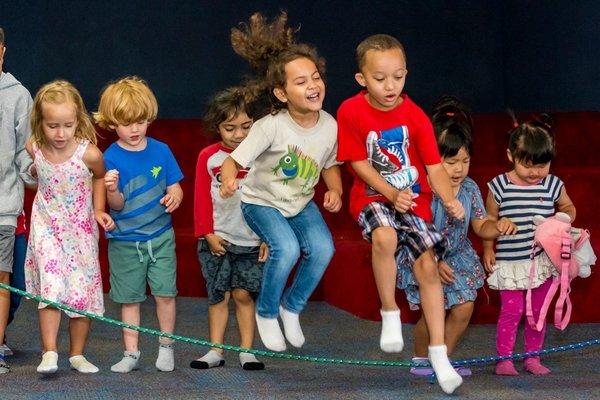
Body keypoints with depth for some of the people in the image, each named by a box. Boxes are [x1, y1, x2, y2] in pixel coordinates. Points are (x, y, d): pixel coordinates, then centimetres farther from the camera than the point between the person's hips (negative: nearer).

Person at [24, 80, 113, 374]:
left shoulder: (88, 153, -20)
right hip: (46, 227, 0)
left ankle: (77, 354, 19)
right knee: (50, 287, -15)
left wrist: (98, 210, -2)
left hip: (81, 229, 0)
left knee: (83, 291, 5)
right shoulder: (34, 150, -13)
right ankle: (49, 353, -17)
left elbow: (99, 177, 3)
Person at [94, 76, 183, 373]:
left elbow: (174, 187, 5)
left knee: (165, 292, -1)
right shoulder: (110, 158, -8)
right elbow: (117, 205, -11)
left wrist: (174, 197, -18)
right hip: (125, 241, -1)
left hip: (160, 236, 1)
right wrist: (111, 190, -33)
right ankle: (131, 352, 16)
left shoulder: (160, 151, -1)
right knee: (129, 298, 7)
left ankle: (166, 347, 16)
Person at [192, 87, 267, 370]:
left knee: (244, 294, 1)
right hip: (218, 240, 0)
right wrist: (208, 234, -3)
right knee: (219, 294, 3)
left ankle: (247, 350, 8)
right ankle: (215, 351, 8)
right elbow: (201, 198, 3)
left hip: (252, 240, 0)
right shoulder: (208, 157, 0)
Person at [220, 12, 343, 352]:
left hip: (301, 203, 5)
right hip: (261, 201, -5)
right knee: (287, 248, -28)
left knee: (322, 248, -19)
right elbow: (234, 160, -29)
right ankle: (267, 313, -1)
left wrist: (335, 191, -14)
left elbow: (330, 165, 6)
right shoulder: (272, 127, -29)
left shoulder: (329, 126, -14)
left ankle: (292, 306, 9)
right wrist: (229, 180, -52)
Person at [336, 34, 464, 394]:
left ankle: (438, 352, 2)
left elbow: (434, 165, -8)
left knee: (428, 263, -9)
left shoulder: (415, 116, -7)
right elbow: (359, 163, -9)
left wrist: (450, 200, -26)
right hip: (373, 196, -2)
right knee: (384, 236, -35)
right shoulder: (351, 112, -11)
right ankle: (390, 313, -14)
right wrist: (391, 194, -20)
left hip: (413, 197, 2)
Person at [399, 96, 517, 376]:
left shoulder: (470, 190, -5)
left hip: (458, 257, 5)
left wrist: (498, 227, -18)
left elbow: (480, 226, 4)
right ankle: (420, 358, 20)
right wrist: (435, 263, -27)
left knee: (464, 308, 0)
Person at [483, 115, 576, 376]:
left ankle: (533, 358, 23)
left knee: (538, 311, 11)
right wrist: (488, 249, 2)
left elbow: (568, 207, 16)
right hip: (509, 262, -3)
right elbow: (490, 220, 4)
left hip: (542, 262, 3)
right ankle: (504, 359, 7)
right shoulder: (499, 186, -8)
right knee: (511, 310, -4)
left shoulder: (553, 185, -3)